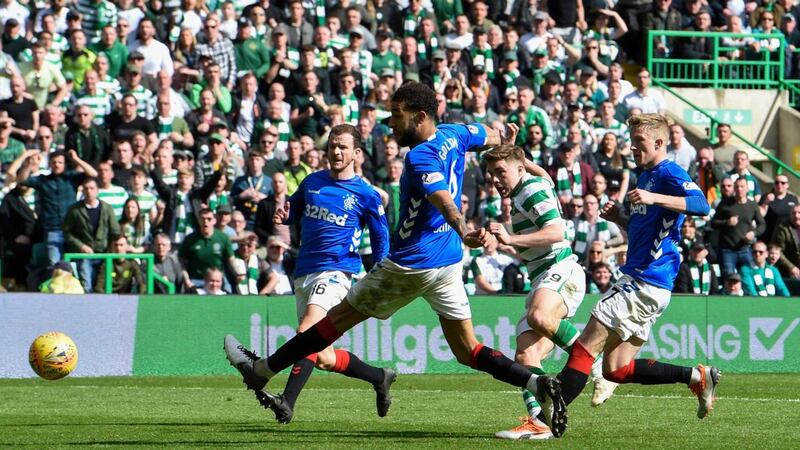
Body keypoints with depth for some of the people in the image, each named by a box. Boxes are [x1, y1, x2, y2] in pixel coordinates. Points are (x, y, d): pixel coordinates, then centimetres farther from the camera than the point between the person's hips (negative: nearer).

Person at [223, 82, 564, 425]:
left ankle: (260, 371, 18)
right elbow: (494, 136, 23)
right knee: (468, 351, 6)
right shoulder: (454, 135, 4)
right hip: (449, 263, 8)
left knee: (337, 319, 6)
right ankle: (537, 383, -16)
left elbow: (445, 201, -37)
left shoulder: (420, 157, -20)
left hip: (410, 265, -8)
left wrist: (465, 234, -53)